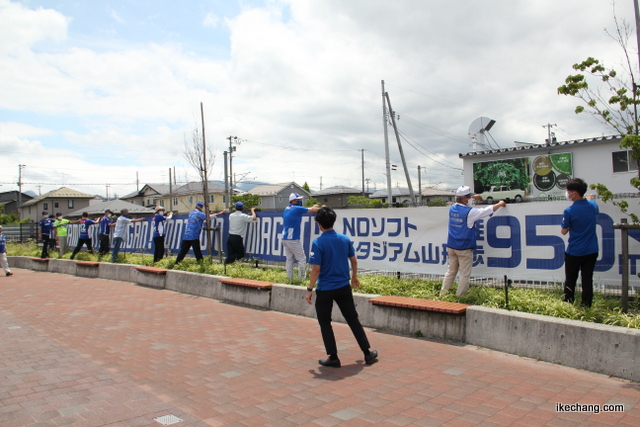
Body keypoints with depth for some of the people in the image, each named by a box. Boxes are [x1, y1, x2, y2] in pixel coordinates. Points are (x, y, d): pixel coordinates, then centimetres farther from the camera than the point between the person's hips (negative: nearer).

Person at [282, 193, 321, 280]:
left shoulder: (286, 209, 12)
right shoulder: (297, 209, -10)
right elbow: (312, 210, -1)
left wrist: (313, 207, 26)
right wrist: (321, 209, 17)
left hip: (284, 238, 8)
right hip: (293, 239, -8)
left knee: (289, 259, 12)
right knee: (302, 259, 0)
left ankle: (289, 279, 14)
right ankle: (301, 279, -2)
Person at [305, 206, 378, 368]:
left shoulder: (318, 243, -16)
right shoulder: (345, 239, -1)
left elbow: (316, 270, -17)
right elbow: (354, 261, 9)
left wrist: (310, 290, -8)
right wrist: (354, 277, 25)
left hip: (325, 290, -4)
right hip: (344, 288, 5)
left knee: (325, 323, 11)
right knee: (353, 320, 15)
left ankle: (333, 358, 14)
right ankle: (367, 353, 20)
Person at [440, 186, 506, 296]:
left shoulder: (452, 208, 3)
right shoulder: (470, 212, -14)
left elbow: (460, 202, 27)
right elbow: (488, 210, -4)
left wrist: (473, 197, 31)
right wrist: (500, 204, 13)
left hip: (451, 246, 7)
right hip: (464, 248, -7)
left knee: (451, 270, 16)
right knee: (465, 274, 2)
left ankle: (443, 292, 18)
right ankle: (460, 296, 5)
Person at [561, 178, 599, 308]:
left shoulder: (569, 211, -17)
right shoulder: (593, 205, -1)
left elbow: (563, 231, -9)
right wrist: (589, 199, 39)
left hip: (574, 252, -4)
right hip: (591, 251, 4)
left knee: (570, 280, 11)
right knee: (587, 279, 9)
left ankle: (568, 303, 18)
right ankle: (586, 304, 11)